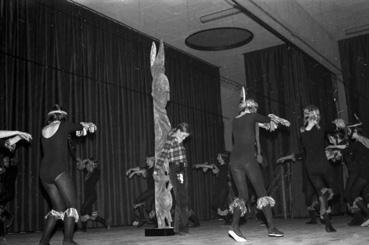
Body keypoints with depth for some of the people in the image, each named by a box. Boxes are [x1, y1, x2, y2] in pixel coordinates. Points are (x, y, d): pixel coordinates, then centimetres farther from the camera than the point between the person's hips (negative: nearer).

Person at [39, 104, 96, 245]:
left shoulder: (44, 130, 15)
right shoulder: (64, 126, 2)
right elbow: (81, 126, 21)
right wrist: (90, 125, 42)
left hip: (44, 173, 6)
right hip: (58, 171, -6)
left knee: (58, 207, 14)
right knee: (71, 204, -3)